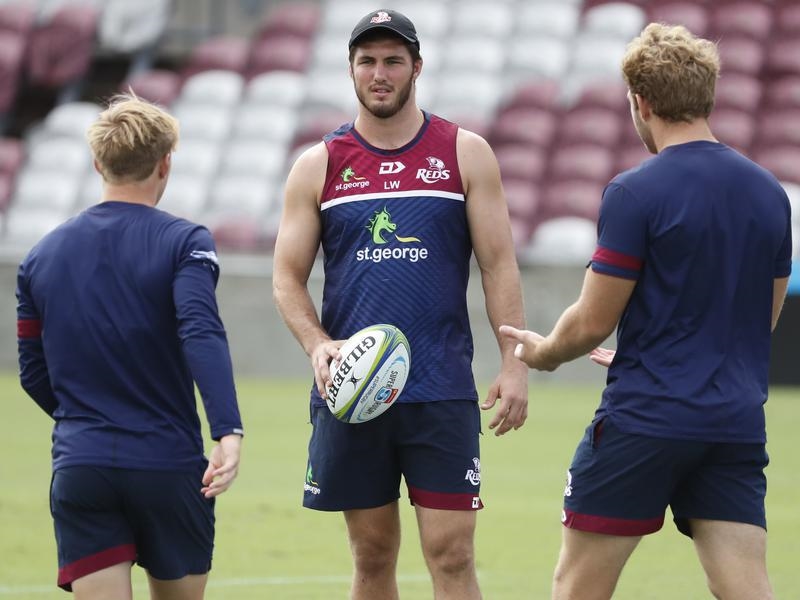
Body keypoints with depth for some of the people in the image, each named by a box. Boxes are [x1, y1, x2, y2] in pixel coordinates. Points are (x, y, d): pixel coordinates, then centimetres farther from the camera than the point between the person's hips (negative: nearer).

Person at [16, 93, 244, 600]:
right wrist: (229, 432, -31)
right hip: (170, 468, -2)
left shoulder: (42, 257, 9)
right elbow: (202, 334, -21)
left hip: (79, 472, 2)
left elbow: (34, 375, 14)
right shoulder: (183, 242, -4)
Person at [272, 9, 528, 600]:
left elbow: (499, 265, 4)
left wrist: (515, 365, -5)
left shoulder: (465, 153, 5)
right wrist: (318, 345, -10)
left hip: (442, 392, -2)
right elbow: (288, 278, 8)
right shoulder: (318, 166, 8)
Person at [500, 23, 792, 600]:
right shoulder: (769, 193, 8)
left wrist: (543, 352, 13)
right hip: (738, 421, 5)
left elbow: (593, 322, -9)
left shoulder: (636, 192, -11)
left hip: (644, 418, -5)